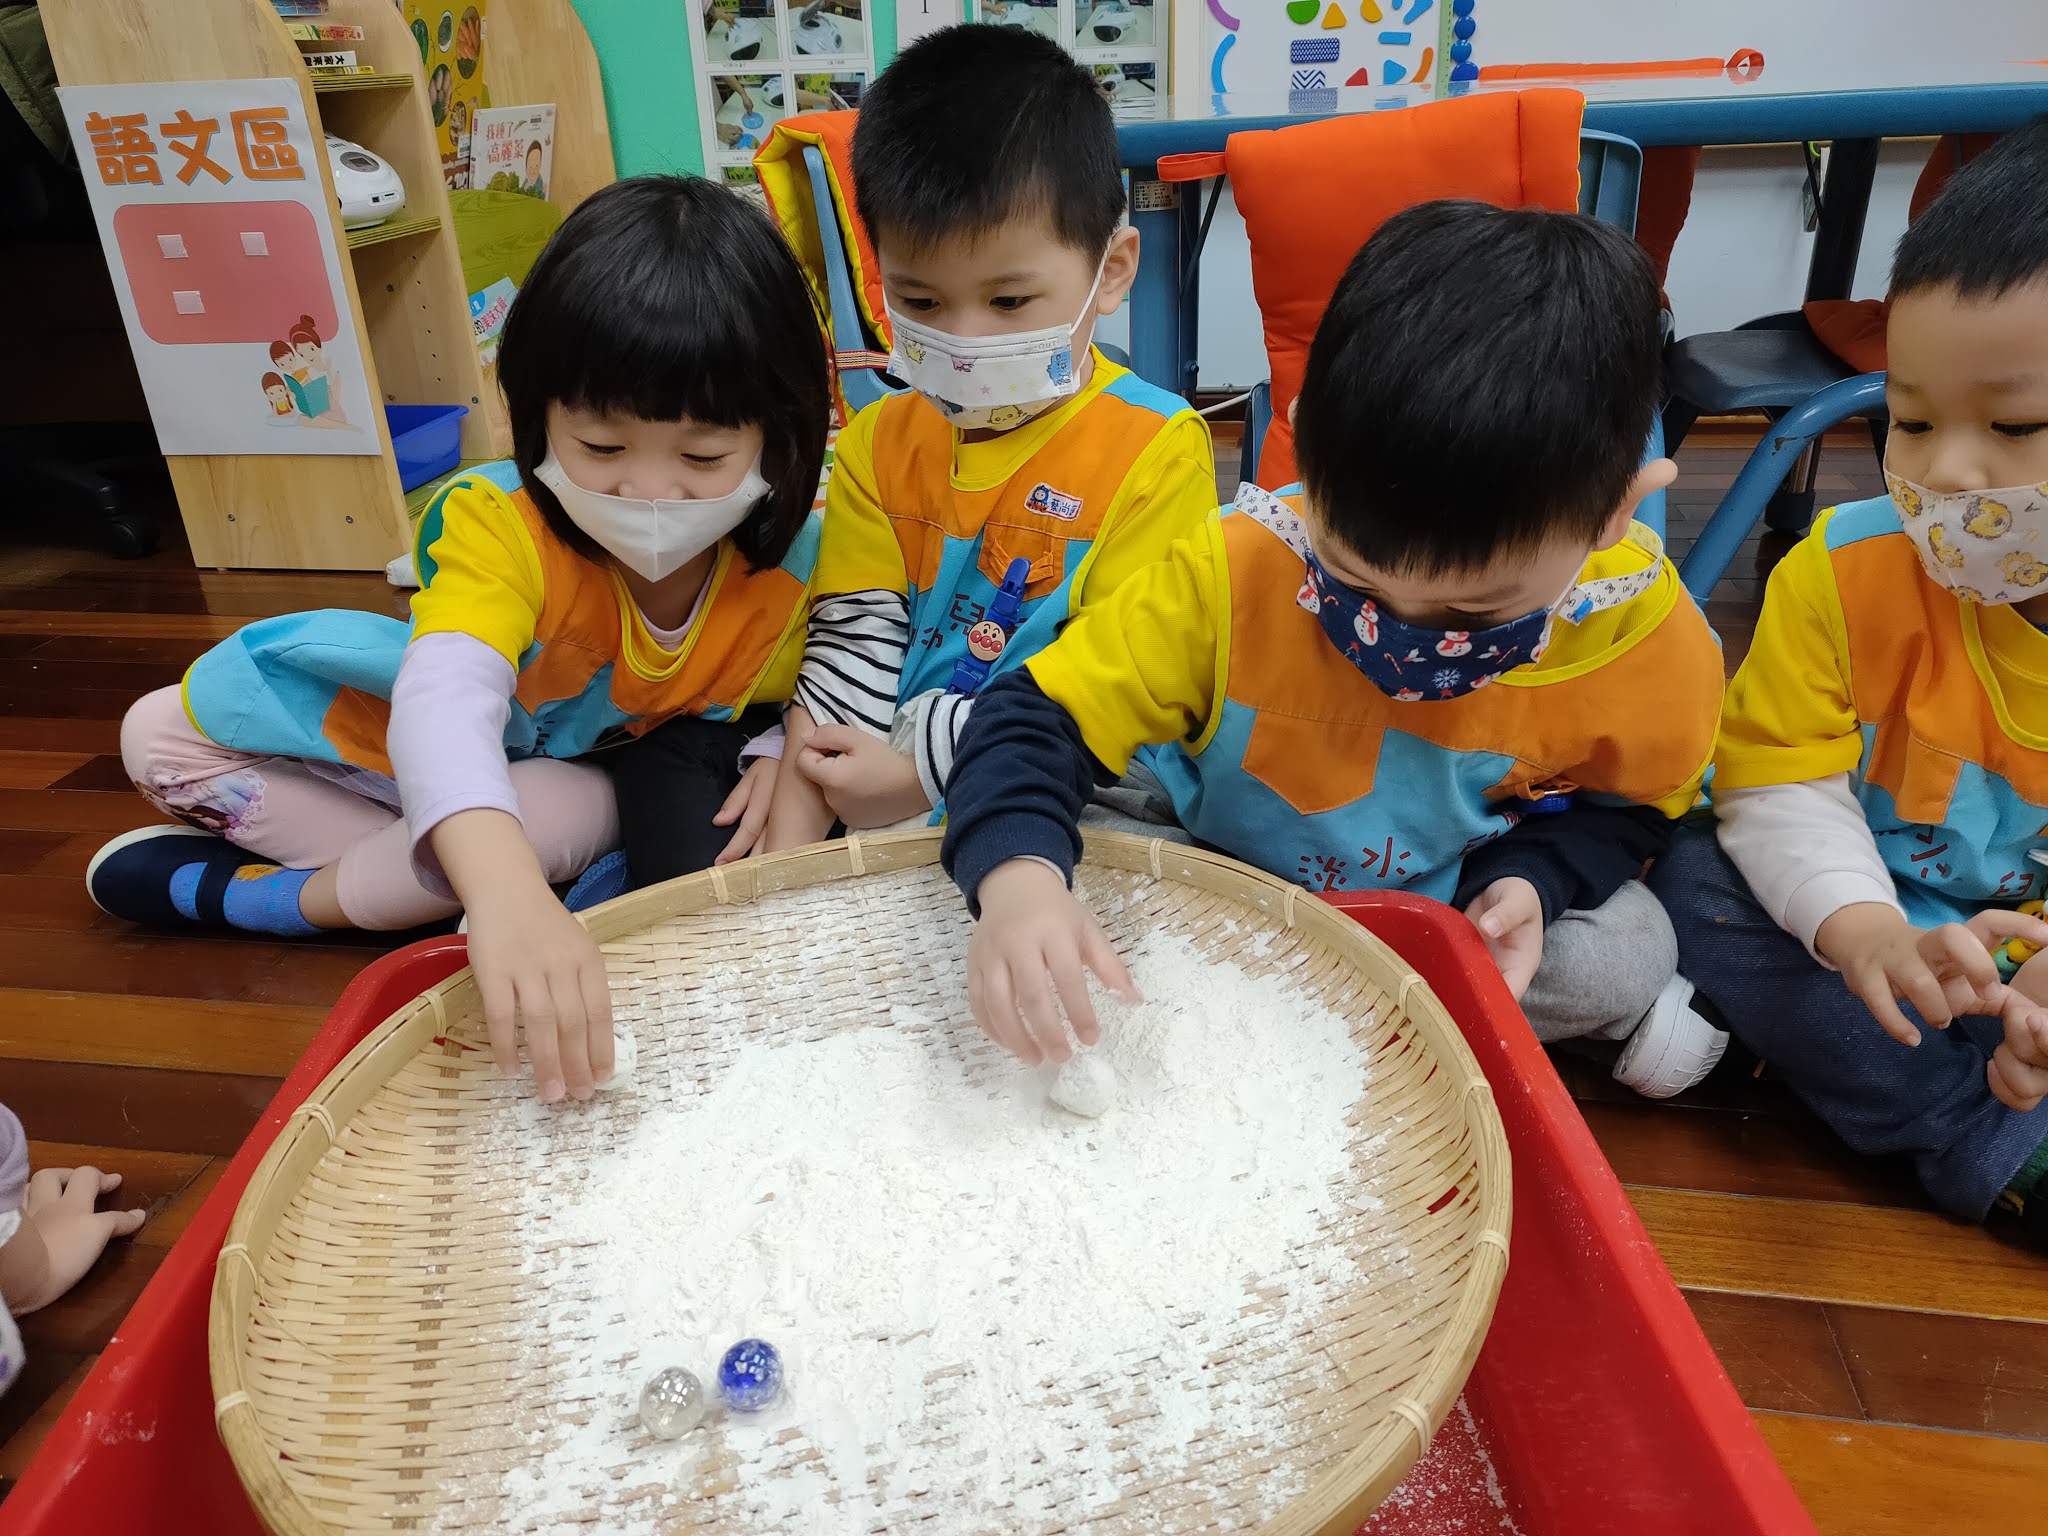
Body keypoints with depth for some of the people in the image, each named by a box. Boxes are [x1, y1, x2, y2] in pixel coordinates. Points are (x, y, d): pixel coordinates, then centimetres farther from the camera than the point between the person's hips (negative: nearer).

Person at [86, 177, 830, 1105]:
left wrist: (784, 762, -32)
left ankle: (250, 897, -15)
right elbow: (446, 701, -52)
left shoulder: (790, 575, -26)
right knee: (158, 736, -5)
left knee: (579, 817, -38)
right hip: (431, 768, 1)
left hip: (576, 776, 0)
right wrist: (507, 891, -71)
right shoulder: (501, 524, -34)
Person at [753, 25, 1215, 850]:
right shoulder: (876, 445, 6)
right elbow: (849, 652, 0)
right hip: (887, 791, 4)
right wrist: (789, 849, -10)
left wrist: (924, 773, -14)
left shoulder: (1158, 451, -10)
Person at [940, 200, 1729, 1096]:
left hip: (1450, 911, 1)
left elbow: (1627, 802, -1)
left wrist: (1529, 881, -22)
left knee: (1634, 950, -22)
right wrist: (1018, 878, -47)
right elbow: (1039, 718, -27)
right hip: (1222, 888, 0)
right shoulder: (1231, 575, -29)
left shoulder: (1645, 639, -22)